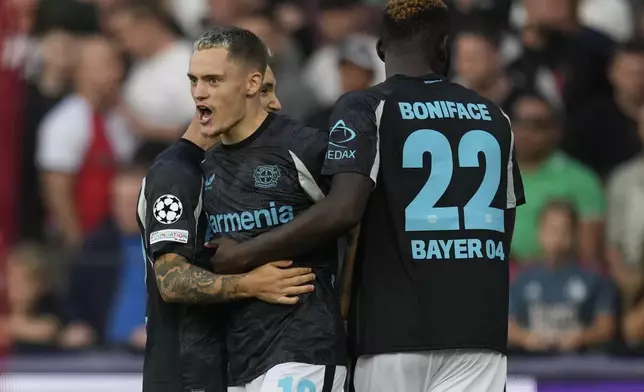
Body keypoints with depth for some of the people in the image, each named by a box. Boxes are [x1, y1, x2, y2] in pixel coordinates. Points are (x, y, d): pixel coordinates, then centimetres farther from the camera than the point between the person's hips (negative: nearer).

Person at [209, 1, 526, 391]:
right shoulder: (494, 117, 12)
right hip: (479, 331, 3)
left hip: (394, 327, -3)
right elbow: (504, 226, 16)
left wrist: (243, 254, -9)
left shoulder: (366, 109, -2)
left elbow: (342, 211, -16)